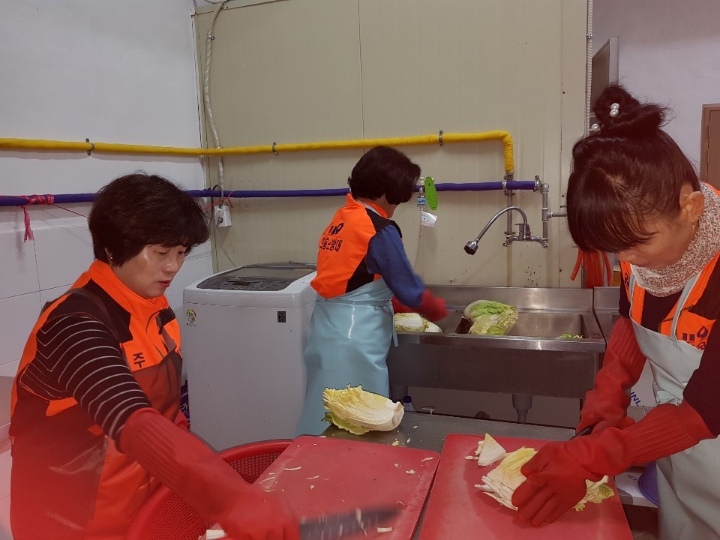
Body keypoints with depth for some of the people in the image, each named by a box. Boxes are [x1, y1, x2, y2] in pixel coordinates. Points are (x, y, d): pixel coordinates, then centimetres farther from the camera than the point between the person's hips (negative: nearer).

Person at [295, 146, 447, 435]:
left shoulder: (342, 218, 10)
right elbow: (409, 289, -9)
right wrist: (439, 310, 11)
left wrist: (404, 306, 20)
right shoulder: (380, 230, -15)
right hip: (354, 339, -8)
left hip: (327, 331, 9)